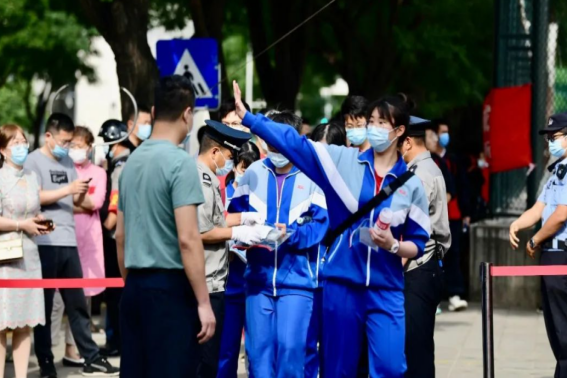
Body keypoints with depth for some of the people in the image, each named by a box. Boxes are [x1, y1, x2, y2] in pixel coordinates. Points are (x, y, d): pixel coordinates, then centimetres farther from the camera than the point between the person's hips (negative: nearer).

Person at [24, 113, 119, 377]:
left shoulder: (68, 163, 17)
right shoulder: (34, 161, -3)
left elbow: (75, 202, 17)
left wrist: (81, 194, -5)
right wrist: (67, 189, -18)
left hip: (68, 242, 6)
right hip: (44, 243, -6)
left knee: (77, 304, 9)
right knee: (43, 306, 0)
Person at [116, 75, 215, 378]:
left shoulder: (132, 160, 12)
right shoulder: (180, 162, -11)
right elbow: (187, 239, -17)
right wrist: (203, 302, -15)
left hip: (135, 288, 8)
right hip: (170, 288, -8)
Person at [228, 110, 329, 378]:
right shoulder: (253, 173, 9)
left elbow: (320, 223, -8)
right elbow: (235, 214, 10)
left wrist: (291, 233, -23)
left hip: (296, 277, -3)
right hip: (259, 277, 3)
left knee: (290, 346, -9)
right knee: (258, 346, 3)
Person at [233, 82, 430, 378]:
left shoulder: (411, 185, 3)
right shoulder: (343, 161, 3)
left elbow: (418, 244, 6)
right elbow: (295, 143, -2)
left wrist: (393, 245, -14)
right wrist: (248, 117, -7)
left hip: (385, 290, -1)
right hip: (341, 285, 1)